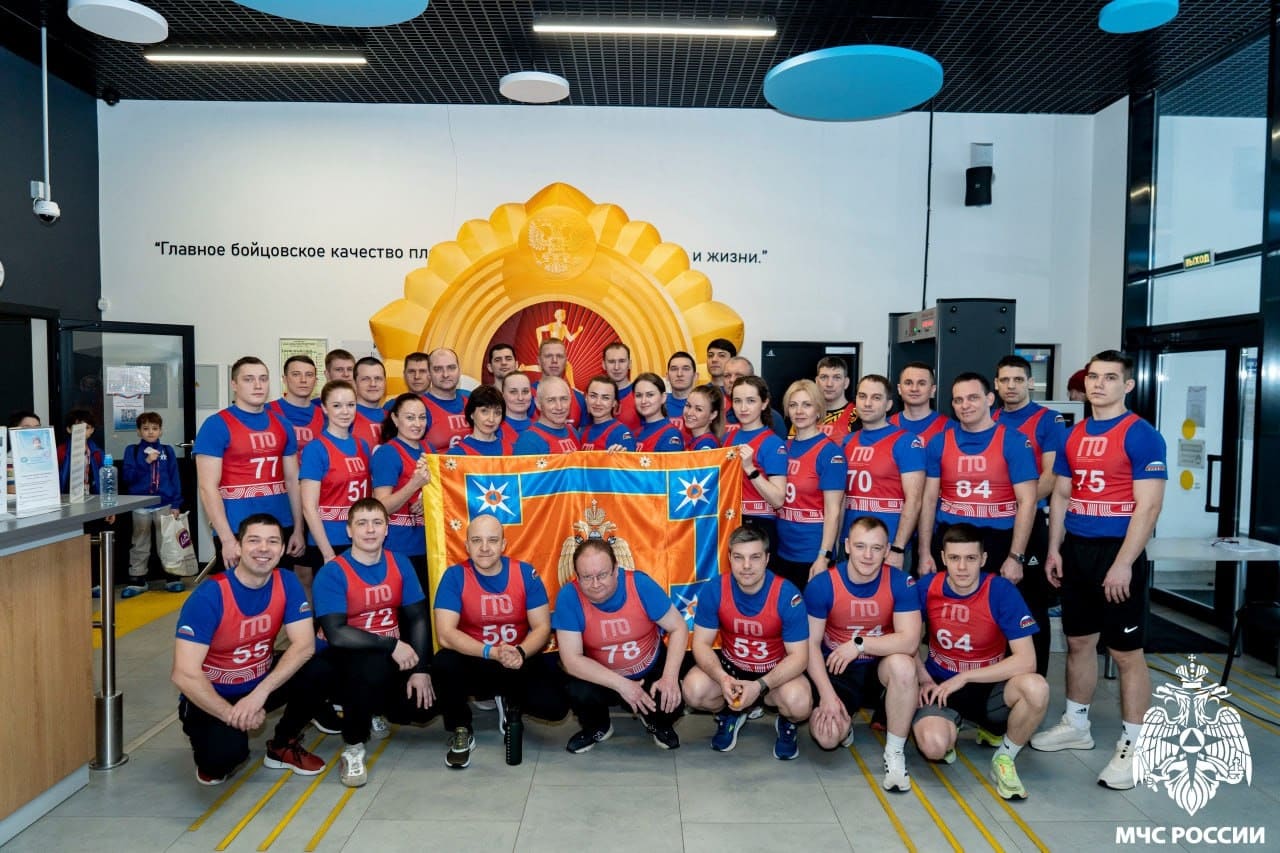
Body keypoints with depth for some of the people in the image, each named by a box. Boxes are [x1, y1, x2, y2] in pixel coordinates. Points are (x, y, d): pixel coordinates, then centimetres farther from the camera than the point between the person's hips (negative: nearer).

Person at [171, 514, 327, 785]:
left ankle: (283, 746, 5)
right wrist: (231, 714, -28)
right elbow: (185, 675, -26)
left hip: (261, 683, 5)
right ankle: (214, 757, 8)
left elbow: (305, 645, -19)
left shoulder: (287, 583, -11)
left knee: (319, 670, -22)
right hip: (212, 696, -4)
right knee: (226, 753, -33)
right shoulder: (208, 596, -24)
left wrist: (260, 693, -30)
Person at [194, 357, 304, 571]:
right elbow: (208, 488, -10)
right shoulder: (216, 425, -6)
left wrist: (298, 529, 5)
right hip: (237, 533, -5)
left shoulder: (282, 426, 8)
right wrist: (228, 539, -15)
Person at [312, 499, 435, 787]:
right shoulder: (332, 574, -15)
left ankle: (373, 711, 19)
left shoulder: (400, 565, -1)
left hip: (394, 659, 5)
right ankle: (353, 747, -13)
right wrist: (392, 645, -26)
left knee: (425, 704, -17)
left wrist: (421, 668, -13)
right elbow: (335, 634, -24)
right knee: (375, 663, -38)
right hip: (347, 660, -5)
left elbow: (418, 618, -1)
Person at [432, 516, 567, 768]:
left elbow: (542, 627, -7)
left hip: (519, 665, 1)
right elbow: (445, 634, -20)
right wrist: (492, 653, -33)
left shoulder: (525, 573, -7)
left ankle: (511, 704, 15)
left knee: (555, 706, -22)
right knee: (443, 663, -33)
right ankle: (461, 732, -4)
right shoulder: (455, 576, -12)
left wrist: (520, 652, -29)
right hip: (473, 664, -1)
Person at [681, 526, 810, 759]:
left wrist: (759, 686, -34)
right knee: (693, 690, -26)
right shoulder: (713, 590, -17)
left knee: (799, 703, -33)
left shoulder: (787, 595, -23)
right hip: (730, 665, 2)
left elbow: (799, 656, -19)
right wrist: (722, 679, -33)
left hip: (777, 670, -2)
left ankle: (786, 723, 7)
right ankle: (730, 714, 10)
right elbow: (702, 644, -13)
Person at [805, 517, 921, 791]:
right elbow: (811, 644, -10)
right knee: (826, 736, -24)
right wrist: (827, 694, -19)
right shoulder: (822, 584, -14)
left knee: (903, 664, -35)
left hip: (881, 669, 0)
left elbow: (909, 641, -22)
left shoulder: (900, 582, -14)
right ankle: (845, 720, 17)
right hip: (837, 671, 0)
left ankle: (895, 752, -13)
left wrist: (859, 644, -24)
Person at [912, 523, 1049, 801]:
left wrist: (964, 677, -19)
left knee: (1036, 688, -34)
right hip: (940, 686, 0)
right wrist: (924, 679, -9)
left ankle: (1004, 759, -5)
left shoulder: (1002, 591, -16)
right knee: (934, 746, -31)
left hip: (989, 687, 0)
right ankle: (951, 727, 10)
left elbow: (1026, 661, -20)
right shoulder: (926, 588, -10)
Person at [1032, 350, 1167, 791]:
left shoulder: (1142, 436, -9)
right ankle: (1076, 725, 30)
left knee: (1126, 652, 1)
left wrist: (1123, 564, -19)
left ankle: (1132, 746, 11)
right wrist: (1054, 549, 7)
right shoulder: (1074, 435, 10)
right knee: (1078, 641, 16)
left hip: (1118, 552, -6)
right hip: (1076, 550, 6)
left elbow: (1148, 505, -14)